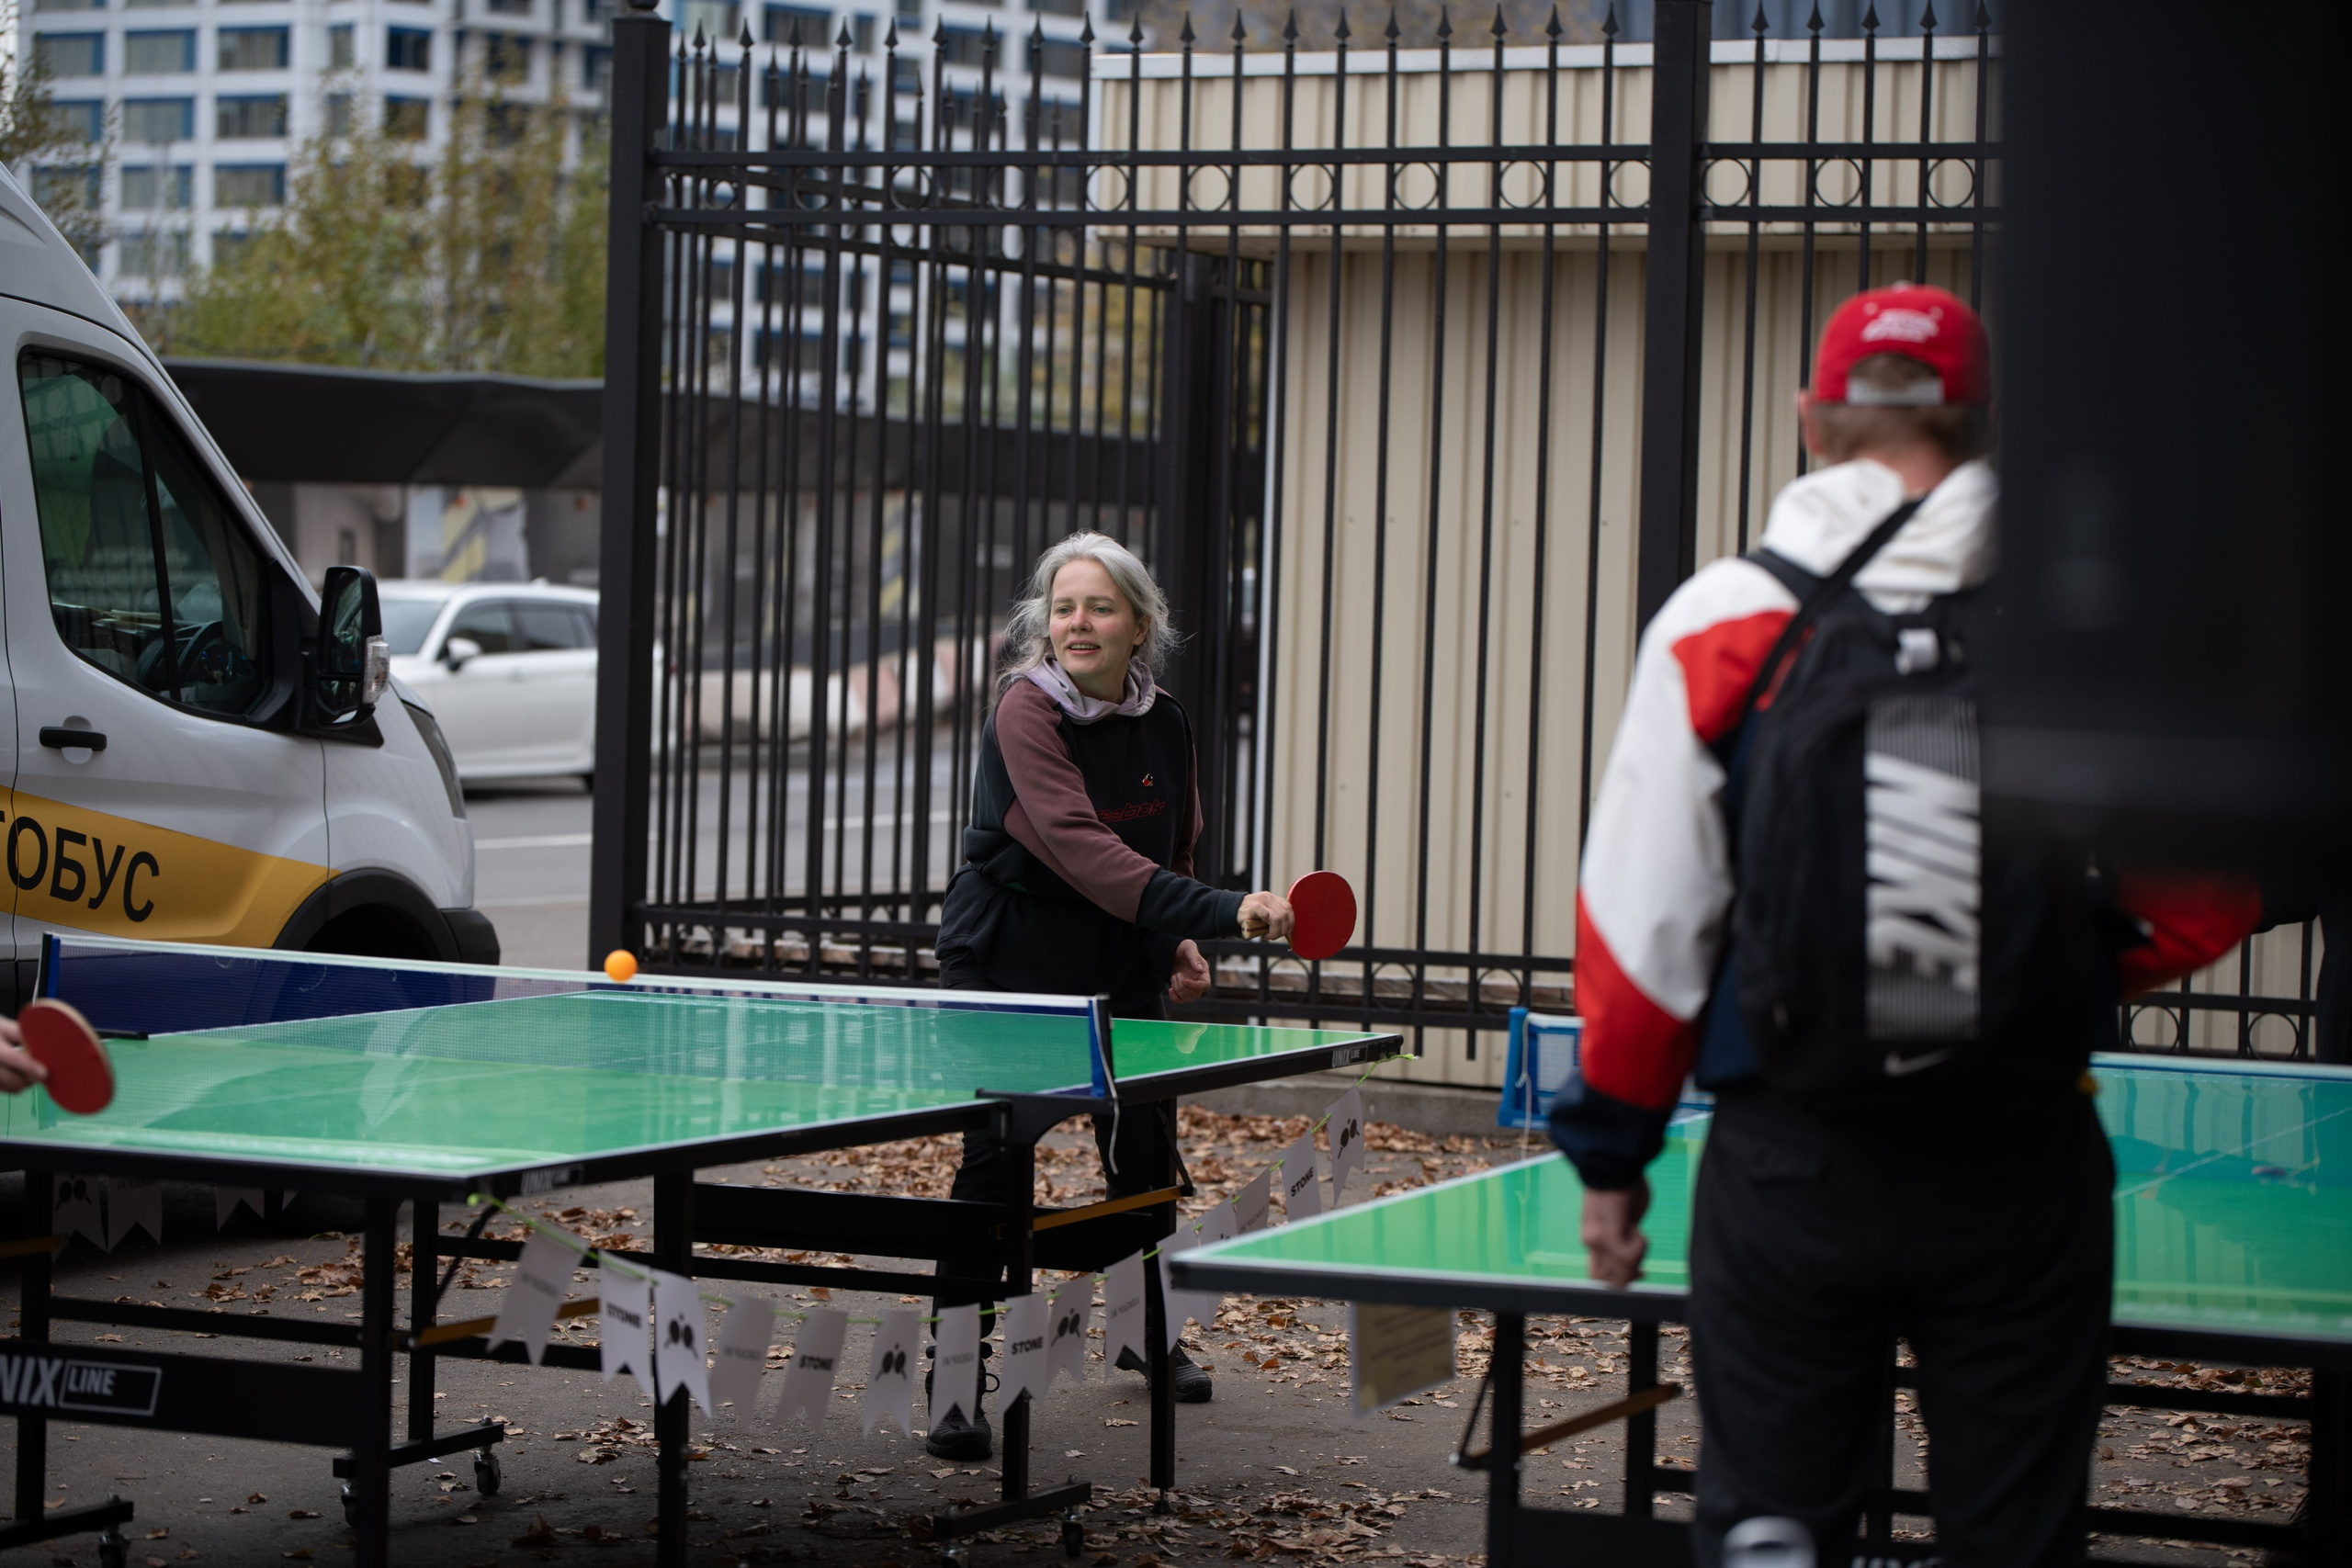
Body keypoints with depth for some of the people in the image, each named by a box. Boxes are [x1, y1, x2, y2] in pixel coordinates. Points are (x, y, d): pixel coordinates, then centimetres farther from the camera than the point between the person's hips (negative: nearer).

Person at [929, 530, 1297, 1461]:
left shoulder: (1163, 726, 0)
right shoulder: (1025, 713, -20)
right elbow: (1079, 847, -33)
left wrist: (1178, 941, 2)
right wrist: (1220, 912, -41)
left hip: (1119, 968, 6)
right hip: (1007, 961, -6)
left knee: (1146, 1154, 14)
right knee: (993, 1161, -12)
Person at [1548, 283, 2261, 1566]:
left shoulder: (1715, 624, -3)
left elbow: (1642, 920, -2)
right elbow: (2209, 886, 2)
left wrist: (1609, 1148, 8)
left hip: (1788, 1163, 0)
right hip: (2022, 1160, 1)